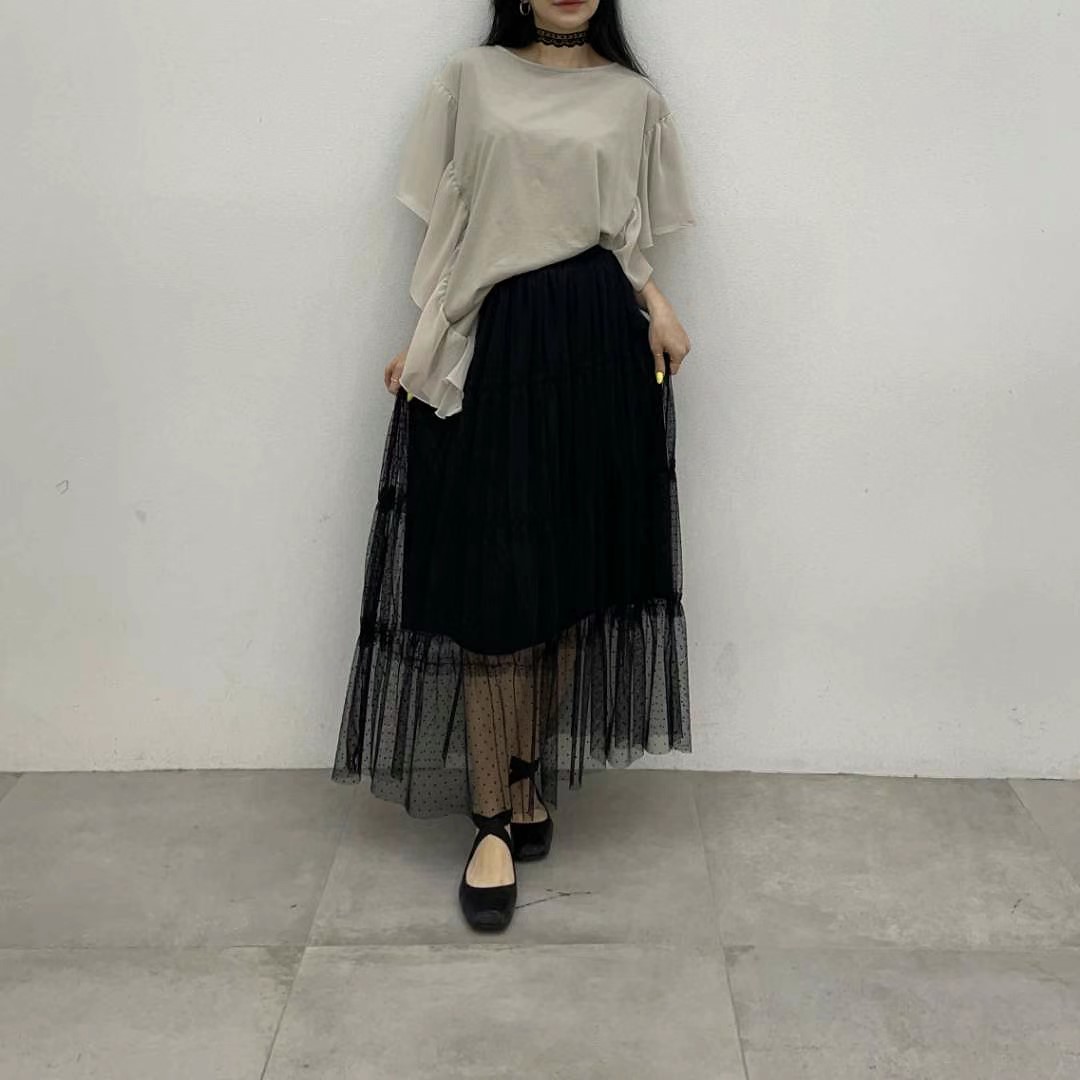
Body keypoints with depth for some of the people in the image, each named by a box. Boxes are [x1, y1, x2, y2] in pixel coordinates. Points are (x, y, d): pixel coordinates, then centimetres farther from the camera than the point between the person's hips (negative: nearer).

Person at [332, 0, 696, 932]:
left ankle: (531, 780, 19)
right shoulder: (469, 80, 9)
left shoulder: (634, 97, 11)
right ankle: (494, 818, 3)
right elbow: (448, 228, 8)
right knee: (493, 580, -4)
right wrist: (425, 343, 0)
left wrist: (658, 309, -7)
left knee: (572, 573, 4)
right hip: (493, 342, -1)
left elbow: (630, 238, 11)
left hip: (598, 345, 2)